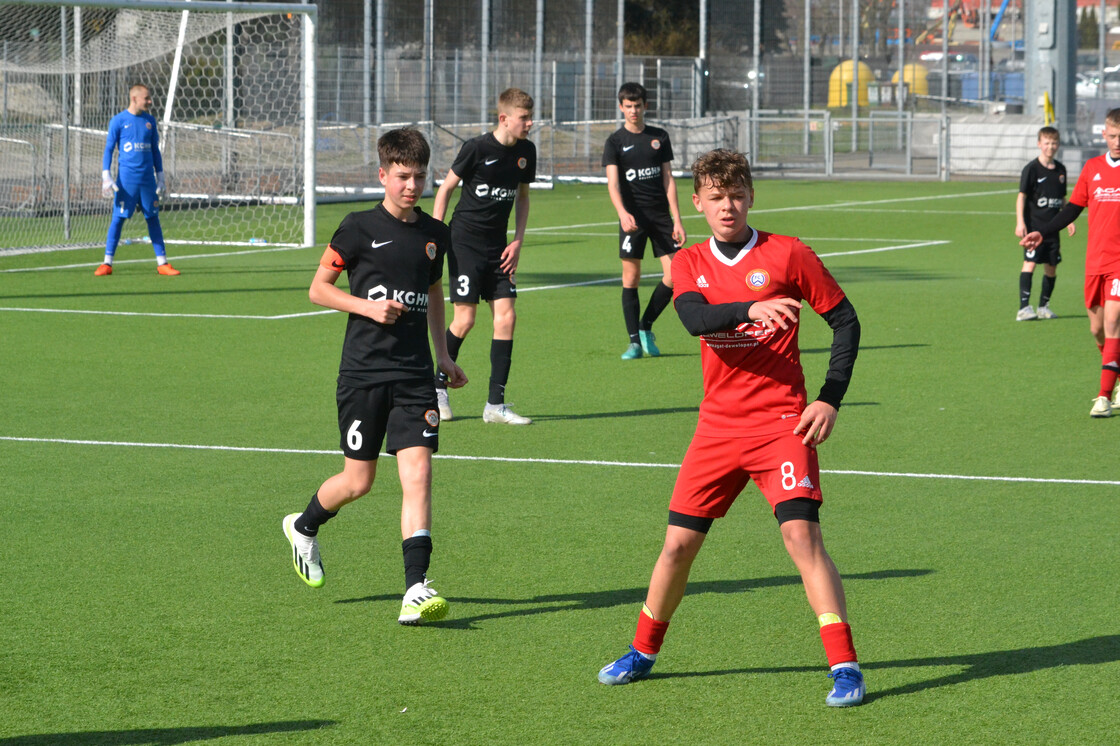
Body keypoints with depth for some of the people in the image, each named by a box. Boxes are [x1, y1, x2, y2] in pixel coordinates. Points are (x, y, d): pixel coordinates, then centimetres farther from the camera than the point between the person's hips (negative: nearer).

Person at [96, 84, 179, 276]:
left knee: (153, 219, 6)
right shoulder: (118, 121, -2)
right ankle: (107, 263, 0)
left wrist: (160, 176, 13)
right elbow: (108, 149, -1)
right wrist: (106, 176, -10)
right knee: (118, 218, -5)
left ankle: (162, 263, 9)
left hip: (147, 179, 4)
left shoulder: (150, 120, 11)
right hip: (126, 178, -4)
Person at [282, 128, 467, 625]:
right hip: (364, 373, -3)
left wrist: (443, 357, 22)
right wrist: (368, 306, -14)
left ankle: (416, 588, -14)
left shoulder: (435, 234, 10)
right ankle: (303, 527, 34)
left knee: (418, 474, -10)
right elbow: (318, 288, 1)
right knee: (359, 480, 3)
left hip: (415, 376, 3)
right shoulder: (359, 228, -4)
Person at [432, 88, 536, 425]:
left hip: (498, 247, 5)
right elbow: (445, 189, -5)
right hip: (465, 242, -5)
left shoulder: (526, 151, 3)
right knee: (465, 320, -8)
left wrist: (518, 240, 6)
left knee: (506, 317, -4)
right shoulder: (476, 148, -14)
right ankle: (438, 387, 14)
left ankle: (496, 404, 1)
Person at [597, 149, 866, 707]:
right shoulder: (689, 264, 7)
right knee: (679, 541, 6)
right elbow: (694, 316, -15)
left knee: (801, 535, -17)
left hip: (781, 424, -4)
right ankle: (642, 653, 26)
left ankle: (845, 667, -16)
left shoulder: (787, 255, -2)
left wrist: (830, 399, -7)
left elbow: (845, 320, 3)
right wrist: (750, 309, -34)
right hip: (718, 426, 4)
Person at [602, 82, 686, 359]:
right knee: (631, 277, -3)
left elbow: (668, 179, 10)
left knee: (674, 275, -4)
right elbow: (613, 182, -10)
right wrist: (622, 212, -29)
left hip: (661, 214, 3)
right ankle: (634, 341, 3)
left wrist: (677, 220, 3)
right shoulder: (615, 142, 1)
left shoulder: (660, 137, 10)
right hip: (633, 217, -3)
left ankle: (646, 327, 15)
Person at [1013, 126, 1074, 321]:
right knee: (1030, 263, -15)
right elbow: (1022, 196, -10)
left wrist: (1069, 221, 17)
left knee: (1051, 267, 7)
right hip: (1033, 226, -6)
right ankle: (1024, 308, -18)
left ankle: (1044, 306, 20)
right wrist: (1020, 222, -18)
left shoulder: (1060, 169, 11)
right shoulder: (1032, 169, -7)